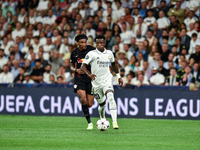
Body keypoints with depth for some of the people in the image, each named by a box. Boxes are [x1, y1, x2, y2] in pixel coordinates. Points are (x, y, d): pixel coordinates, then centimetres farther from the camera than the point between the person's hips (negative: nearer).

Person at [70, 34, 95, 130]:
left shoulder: (91, 50, -2)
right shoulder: (74, 53, 4)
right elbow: (72, 66, 17)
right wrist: (76, 70, -5)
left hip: (90, 78, 0)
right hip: (79, 78, 0)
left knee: (89, 104, -2)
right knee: (83, 100, -21)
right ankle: (89, 122, -12)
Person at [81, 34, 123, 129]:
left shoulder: (109, 53, 5)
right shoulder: (91, 54, -8)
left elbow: (114, 64, 24)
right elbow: (83, 66, -14)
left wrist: (118, 76, 22)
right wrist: (89, 74, -33)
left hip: (107, 80, 1)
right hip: (96, 82, -1)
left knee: (111, 98, -25)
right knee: (102, 104, 10)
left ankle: (114, 122, -31)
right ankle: (102, 120, 41)